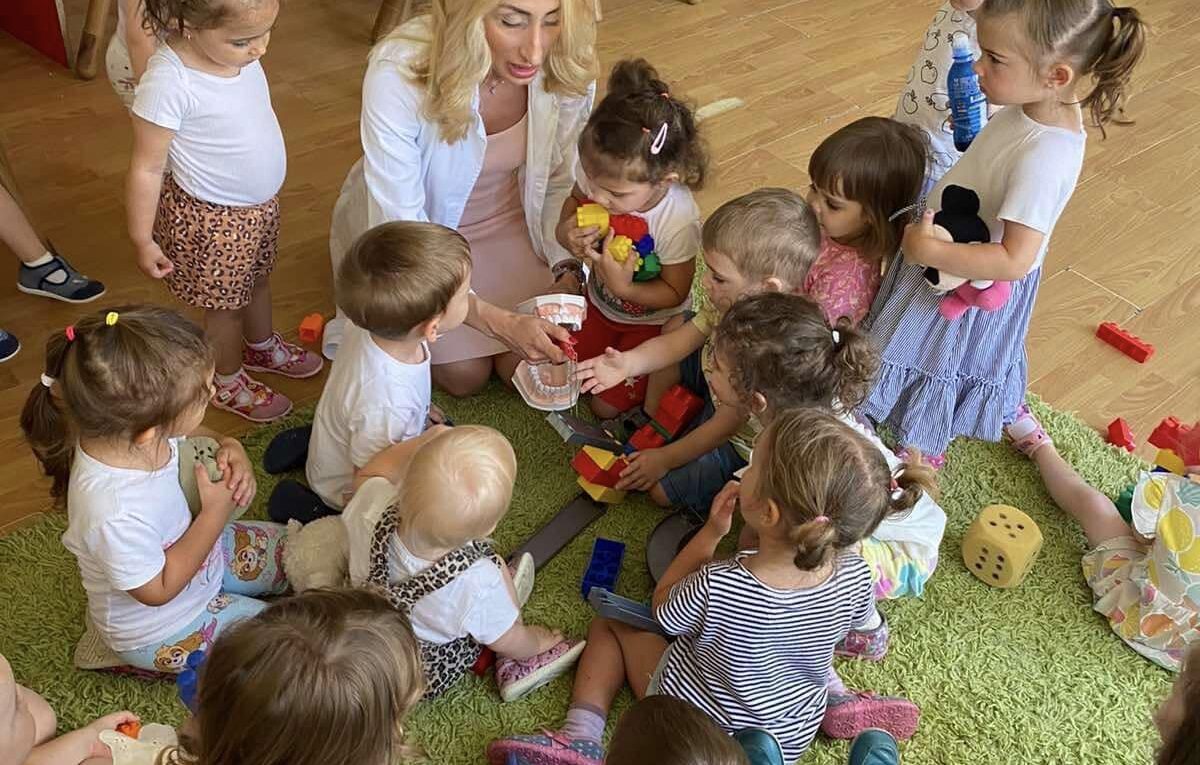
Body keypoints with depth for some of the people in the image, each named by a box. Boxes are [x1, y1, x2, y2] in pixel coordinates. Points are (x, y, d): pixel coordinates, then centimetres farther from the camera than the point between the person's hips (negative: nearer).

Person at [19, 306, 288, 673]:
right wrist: (216, 512, -26)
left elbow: (194, 436, 2)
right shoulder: (115, 514, -44)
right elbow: (158, 590, -26)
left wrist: (230, 449, -19)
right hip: (159, 628, -7)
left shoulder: (126, 428, -24)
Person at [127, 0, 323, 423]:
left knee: (258, 280, 30)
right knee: (226, 303, 16)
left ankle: (262, 347, 57)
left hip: (262, 204, 7)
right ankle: (228, 382, 42)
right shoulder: (168, 82, -33)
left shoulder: (235, 50, -12)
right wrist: (143, 240, -14)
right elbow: (146, 169, -22)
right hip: (214, 218, -7)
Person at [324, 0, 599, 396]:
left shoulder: (568, 67, -25)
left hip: (505, 220, 3)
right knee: (465, 375, -6)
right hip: (416, 224, -3)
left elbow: (559, 184, -7)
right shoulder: (398, 74, -37)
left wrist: (567, 270, -22)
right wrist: (498, 321, -43)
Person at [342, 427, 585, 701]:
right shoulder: (478, 583, -40)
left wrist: (425, 445, -10)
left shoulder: (371, 505, -35)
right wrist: (535, 643, 4)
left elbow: (372, 472, -6)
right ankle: (514, 667, 24)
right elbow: (509, 642, -17)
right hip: (428, 678, -4)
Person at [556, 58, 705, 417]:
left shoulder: (679, 222, -38)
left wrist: (623, 287, -39)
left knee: (607, 405, 1)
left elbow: (675, 293, -22)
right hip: (599, 302, 5)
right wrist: (568, 234, -27)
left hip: (652, 320, -5)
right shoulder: (596, 172, -27)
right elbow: (573, 204, -3)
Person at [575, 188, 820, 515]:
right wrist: (628, 363, -24)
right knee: (673, 326, 7)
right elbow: (678, 342, -6)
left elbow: (725, 425, -29)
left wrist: (665, 459, -18)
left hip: (743, 444, -8)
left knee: (660, 488, -14)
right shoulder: (731, 301, -17)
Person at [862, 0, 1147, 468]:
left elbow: (1016, 260, -38)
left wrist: (928, 250, -37)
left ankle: (925, 452, 46)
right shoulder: (1035, 105, -14)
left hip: (974, 283, -8)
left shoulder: (1043, 158, -40)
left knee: (938, 360, 18)